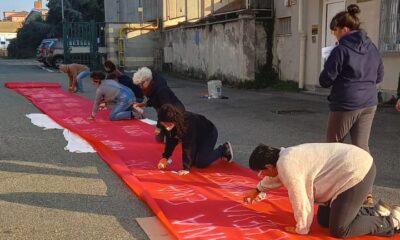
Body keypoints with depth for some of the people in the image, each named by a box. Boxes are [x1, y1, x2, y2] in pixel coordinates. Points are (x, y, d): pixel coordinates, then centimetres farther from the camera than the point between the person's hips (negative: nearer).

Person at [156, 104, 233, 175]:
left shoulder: (188, 123, -40)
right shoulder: (172, 124, -20)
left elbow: (188, 146, -39)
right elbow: (171, 141, -5)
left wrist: (186, 168, -38)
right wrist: (165, 157, -10)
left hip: (209, 134, -7)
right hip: (198, 137, 7)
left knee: (200, 163, -15)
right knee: (192, 161, 8)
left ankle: (224, 149, 4)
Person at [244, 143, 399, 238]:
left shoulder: (287, 166, -22)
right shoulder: (285, 155, 10)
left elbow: (300, 201, -18)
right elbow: (277, 176, 33)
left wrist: (301, 229, -1)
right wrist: (258, 190, 48)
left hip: (357, 173, -10)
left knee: (339, 230, -7)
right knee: (323, 219, 14)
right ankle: (375, 212, 21)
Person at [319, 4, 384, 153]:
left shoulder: (341, 50, -14)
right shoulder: (372, 48, 7)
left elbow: (325, 81, -12)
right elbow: (379, 77, 18)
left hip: (346, 106, -6)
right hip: (369, 104, 6)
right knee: (362, 146, 8)